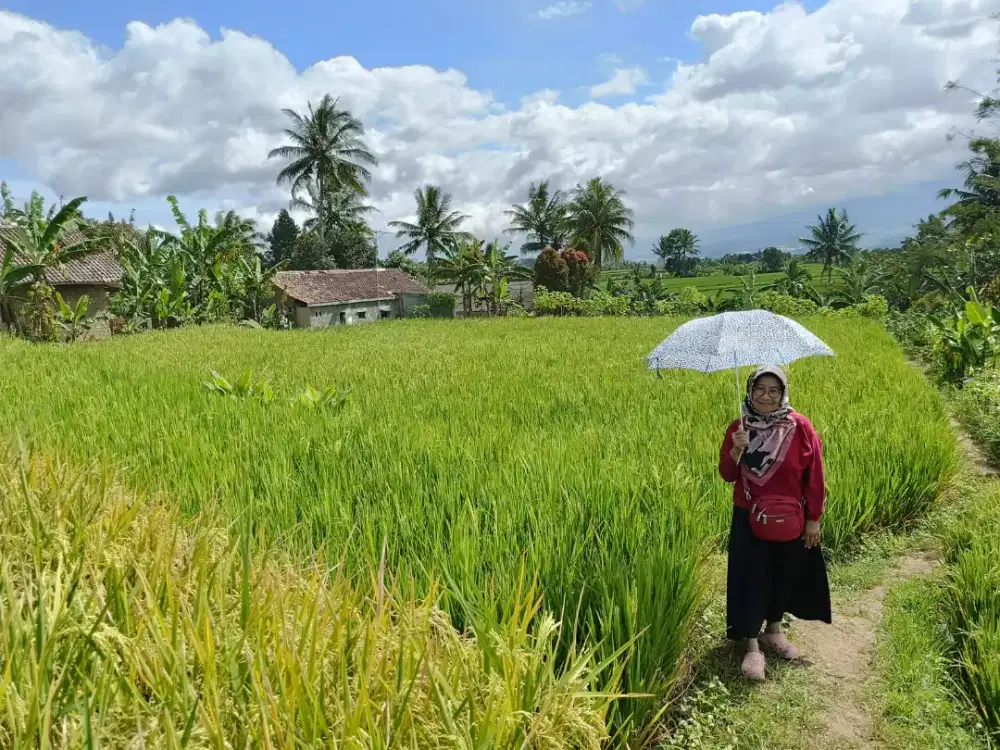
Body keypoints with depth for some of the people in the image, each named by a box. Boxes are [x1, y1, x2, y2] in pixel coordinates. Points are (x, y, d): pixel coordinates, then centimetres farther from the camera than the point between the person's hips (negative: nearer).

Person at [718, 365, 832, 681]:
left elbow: (814, 475, -5)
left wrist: (813, 518, -3)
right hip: (749, 519, 0)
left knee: (785, 575, 16)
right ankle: (752, 646, 11)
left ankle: (774, 630, 38)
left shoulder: (799, 426, -11)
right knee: (751, 578, 0)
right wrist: (736, 450, -24)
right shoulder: (738, 428, -6)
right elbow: (727, 475, -6)